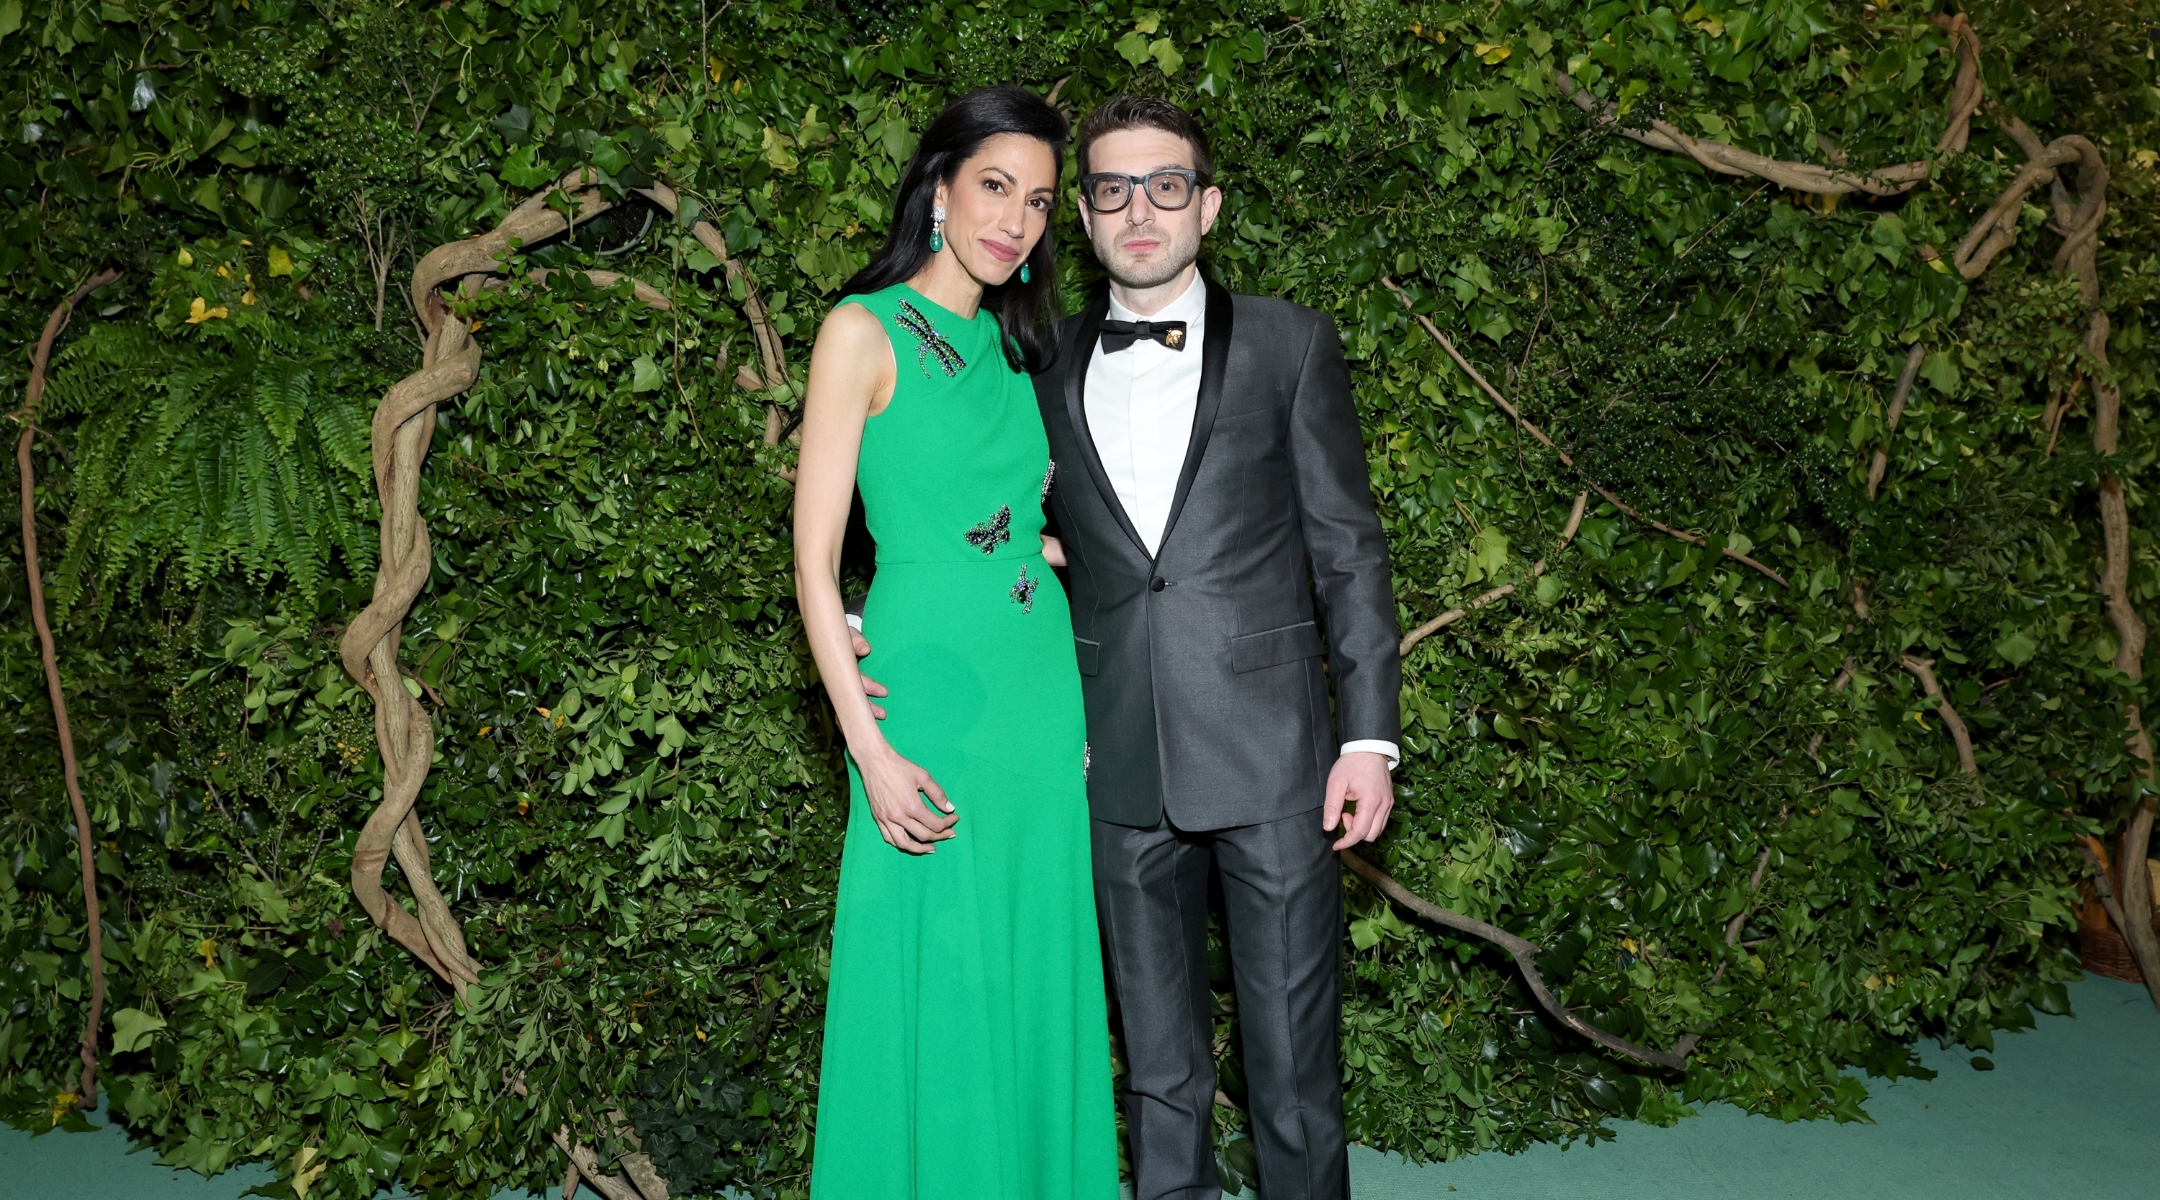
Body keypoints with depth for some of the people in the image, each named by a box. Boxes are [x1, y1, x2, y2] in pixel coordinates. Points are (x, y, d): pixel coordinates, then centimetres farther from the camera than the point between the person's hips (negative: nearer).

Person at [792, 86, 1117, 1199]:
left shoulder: (1015, 344, 13)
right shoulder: (866, 331, -6)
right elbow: (813, 563, -10)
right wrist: (870, 748, -16)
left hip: (1043, 684, 6)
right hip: (928, 687, -6)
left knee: (1036, 988, 13)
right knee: (938, 992, 3)